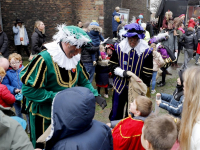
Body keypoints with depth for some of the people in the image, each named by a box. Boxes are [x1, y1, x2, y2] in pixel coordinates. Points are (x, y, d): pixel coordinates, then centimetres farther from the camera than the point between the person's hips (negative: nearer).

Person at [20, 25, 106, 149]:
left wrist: (96, 95, -9)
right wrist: (56, 96, -28)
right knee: (45, 146, 13)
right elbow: (29, 89, -24)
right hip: (45, 116, -6)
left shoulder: (75, 58, -2)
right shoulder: (44, 59, -24)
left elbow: (84, 81, 7)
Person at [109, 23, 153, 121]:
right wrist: (123, 73, -18)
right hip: (120, 86, 2)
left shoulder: (146, 52, -12)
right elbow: (112, 66, 0)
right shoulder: (119, 48, -6)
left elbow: (147, 74, -7)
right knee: (115, 114, 15)